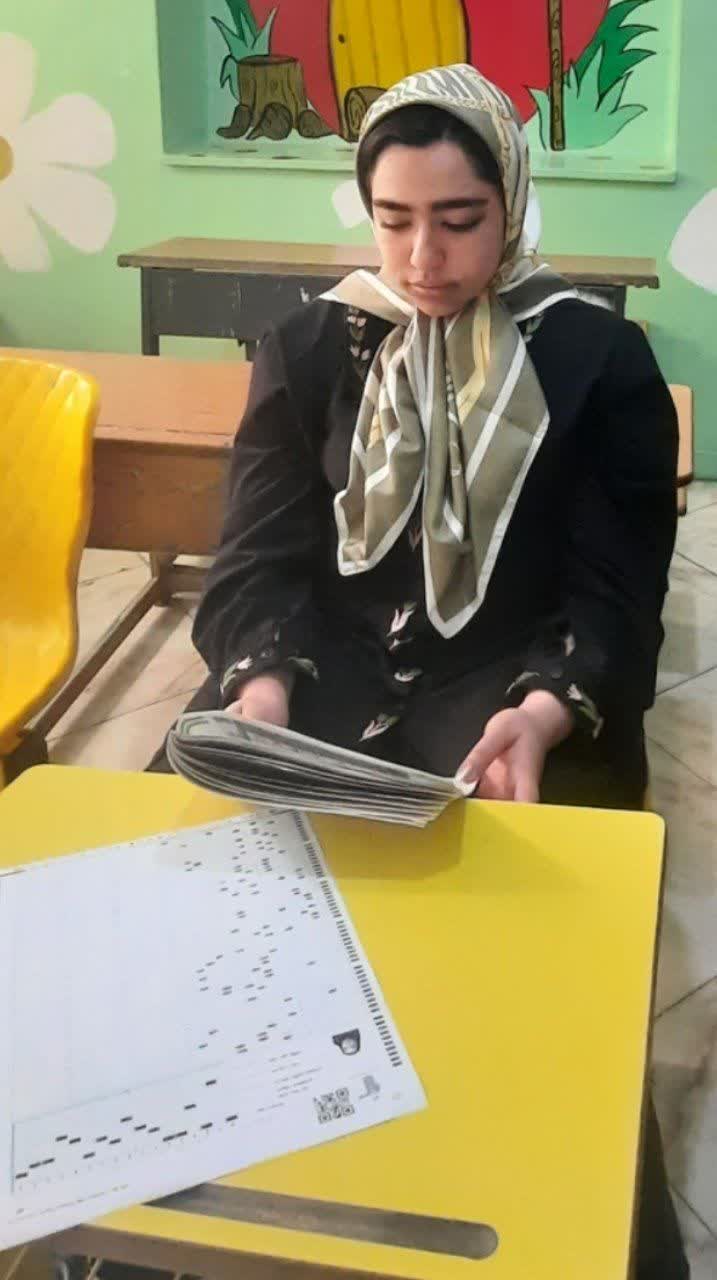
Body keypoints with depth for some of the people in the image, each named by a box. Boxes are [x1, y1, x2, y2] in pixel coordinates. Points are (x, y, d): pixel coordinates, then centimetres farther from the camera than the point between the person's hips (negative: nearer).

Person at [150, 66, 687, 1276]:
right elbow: (260, 557, 2)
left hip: (509, 691, -2)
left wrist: (543, 712, -25)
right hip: (328, 677, 3)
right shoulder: (309, 347, 9)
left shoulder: (599, 360, 2)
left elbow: (611, 594, -3)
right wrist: (261, 686, -20)